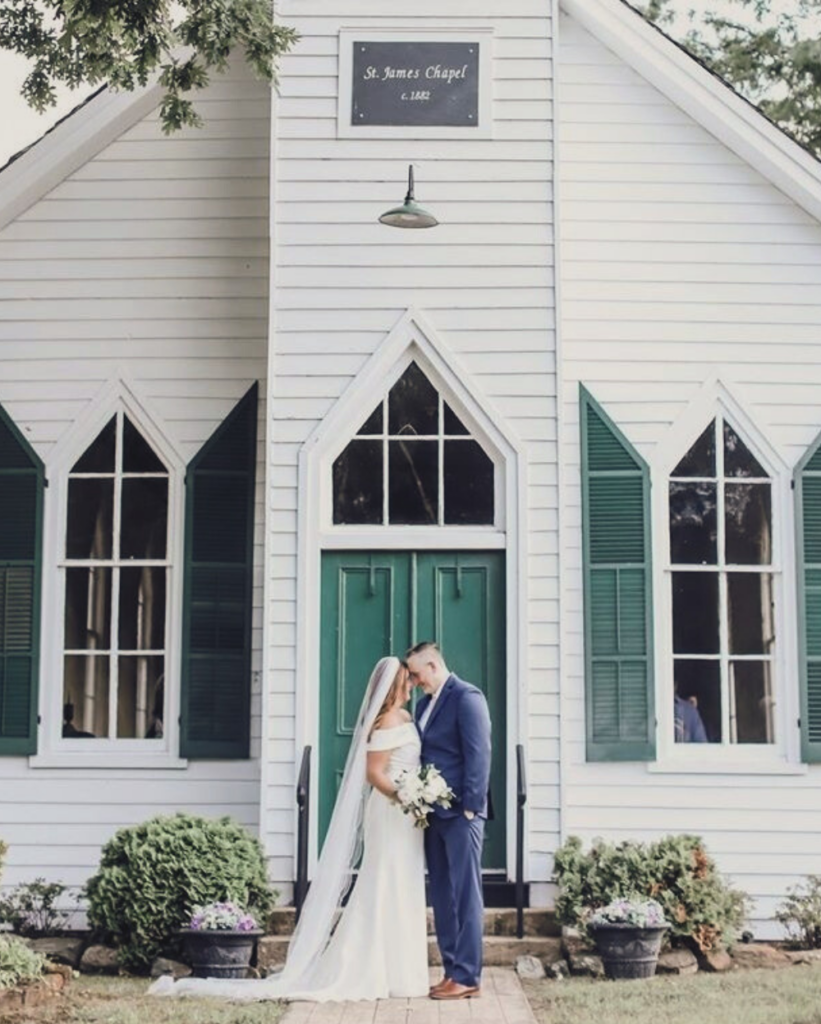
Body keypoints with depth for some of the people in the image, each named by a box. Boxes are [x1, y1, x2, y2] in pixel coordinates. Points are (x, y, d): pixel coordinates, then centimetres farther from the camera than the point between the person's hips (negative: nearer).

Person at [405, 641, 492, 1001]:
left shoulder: (466, 697, -9)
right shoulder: (425, 703, 17)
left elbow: (479, 755, -15)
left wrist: (470, 808, -17)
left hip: (460, 814, -9)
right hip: (434, 813, 9)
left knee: (465, 897, -4)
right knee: (442, 898, 10)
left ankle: (467, 977, 0)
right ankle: (452, 972, 15)